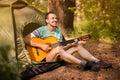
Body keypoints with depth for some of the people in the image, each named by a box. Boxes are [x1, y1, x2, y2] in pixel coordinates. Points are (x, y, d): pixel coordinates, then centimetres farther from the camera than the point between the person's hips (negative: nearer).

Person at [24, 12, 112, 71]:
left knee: (78, 45, -7)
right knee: (58, 49, -39)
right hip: (46, 57, -7)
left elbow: (62, 47, 8)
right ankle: (85, 64, -42)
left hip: (58, 57, 7)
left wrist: (71, 44, -11)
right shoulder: (42, 30, -9)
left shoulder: (59, 32, 10)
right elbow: (26, 39, -19)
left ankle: (97, 62, -14)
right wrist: (41, 45, -25)